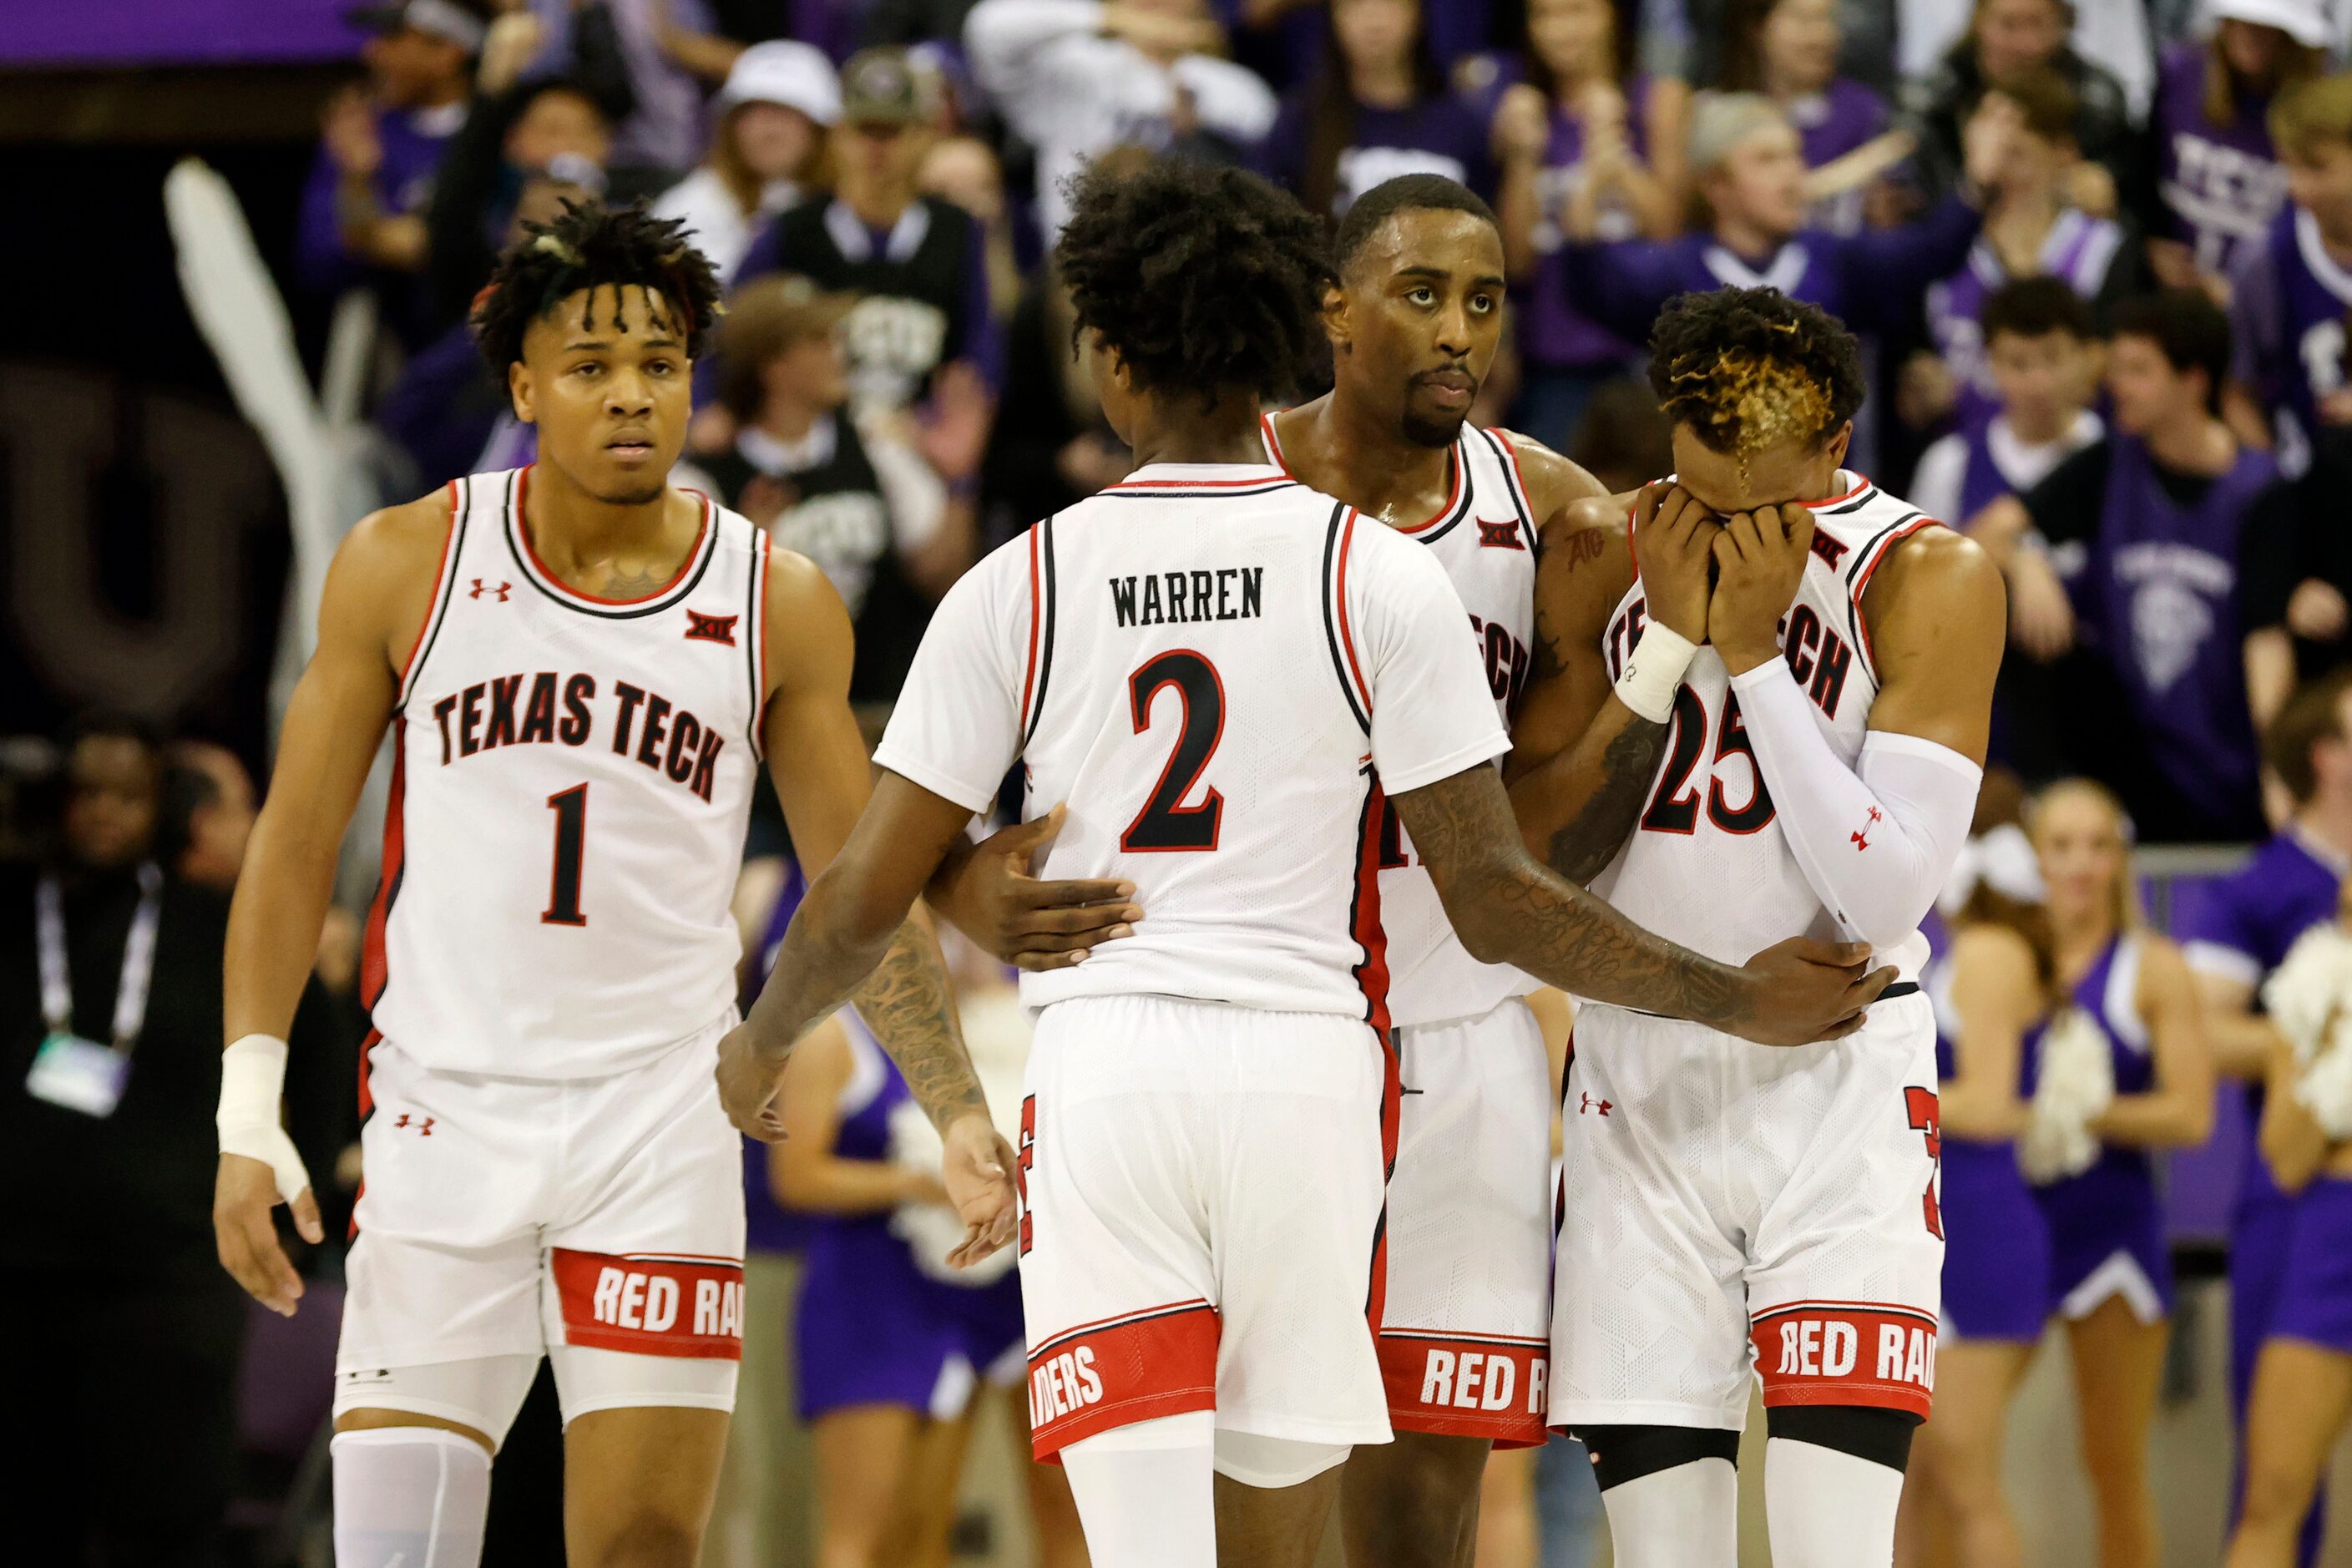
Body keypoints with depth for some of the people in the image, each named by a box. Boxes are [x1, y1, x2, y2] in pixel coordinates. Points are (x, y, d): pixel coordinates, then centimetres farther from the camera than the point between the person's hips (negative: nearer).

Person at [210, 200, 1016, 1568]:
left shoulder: (777, 606, 2)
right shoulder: (407, 566, 0)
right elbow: (298, 841, 5)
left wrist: (960, 1112, -2)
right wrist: (249, 1117, -1)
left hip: (662, 1122, 1)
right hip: (448, 1109, -1)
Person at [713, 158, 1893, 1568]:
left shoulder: (1018, 587, 3)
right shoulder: (1378, 576, 0)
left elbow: (870, 895, 7)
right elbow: (1496, 901, -2)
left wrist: (764, 1047, 27)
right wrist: (1741, 1001, 9)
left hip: (1100, 1072, 0)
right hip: (1306, 1072, 0)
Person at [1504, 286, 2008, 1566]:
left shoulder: (1928, 580, -8)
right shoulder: (1605, 560, 1)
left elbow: (1885, 896, -16)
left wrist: (1750, 651, -18)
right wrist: (1671, 647, -12)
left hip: (1837, 1078, -3)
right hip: (1638, 1080, 3)